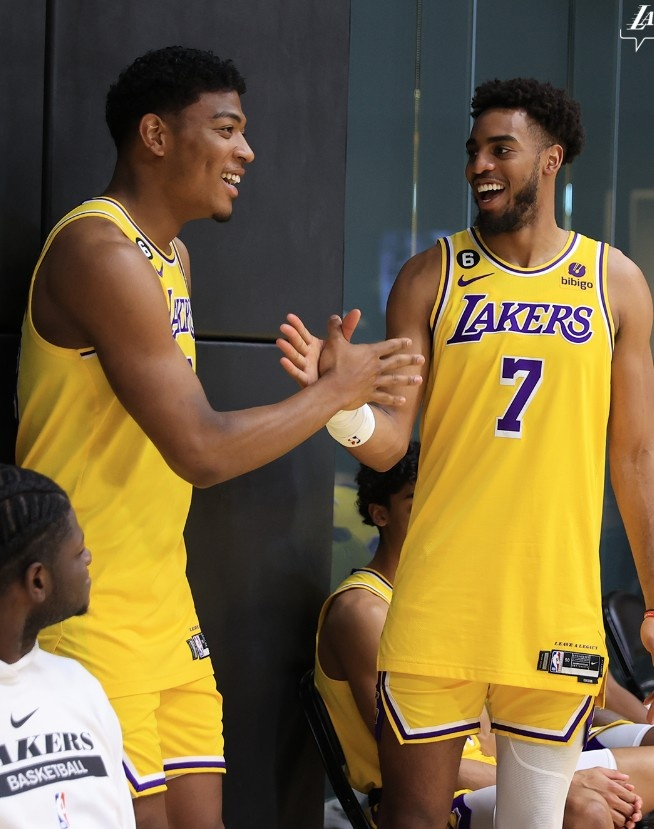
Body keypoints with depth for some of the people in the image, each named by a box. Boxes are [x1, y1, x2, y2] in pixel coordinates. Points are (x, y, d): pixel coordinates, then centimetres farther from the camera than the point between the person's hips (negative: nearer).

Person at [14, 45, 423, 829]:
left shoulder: (170, 255, 15)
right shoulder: (100, 251, -17)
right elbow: (201, 450, -21)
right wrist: (333, 390, -9)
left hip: (161, 601, 9)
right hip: (86, 610, -9)